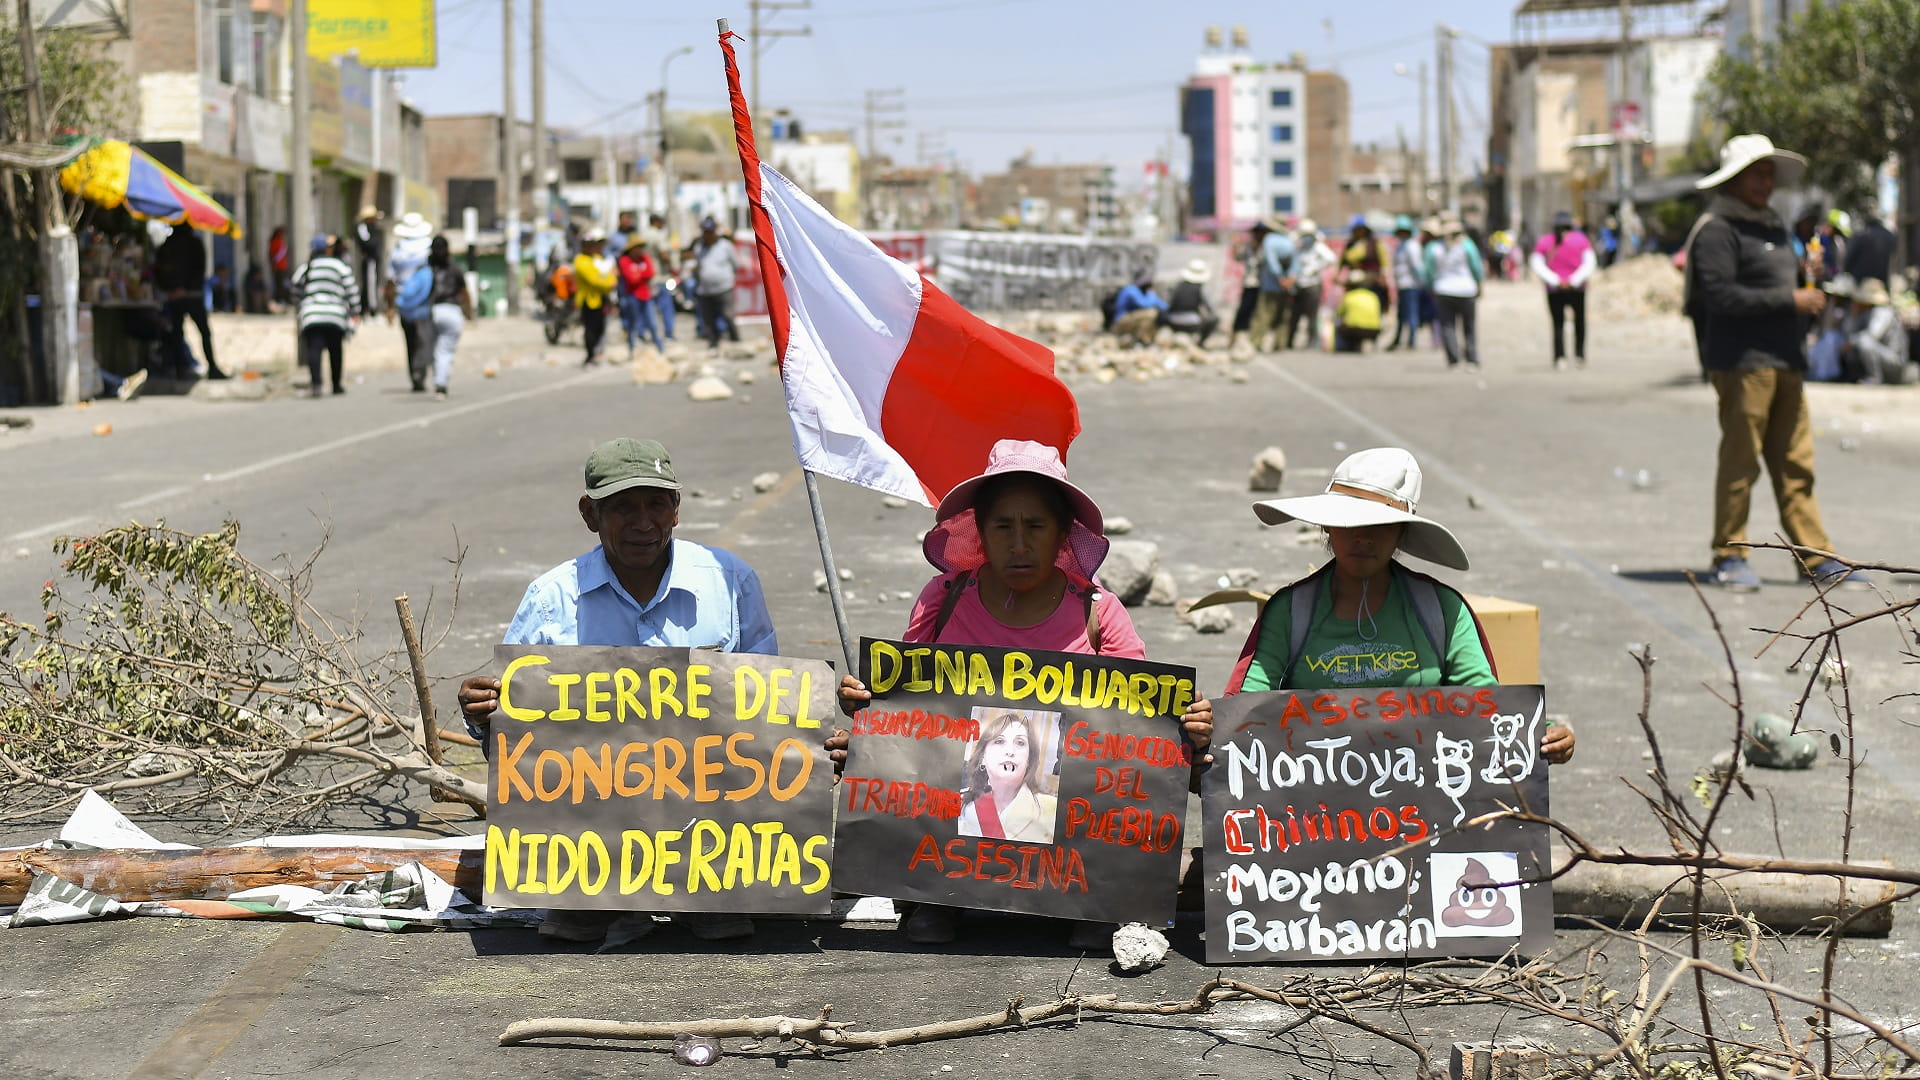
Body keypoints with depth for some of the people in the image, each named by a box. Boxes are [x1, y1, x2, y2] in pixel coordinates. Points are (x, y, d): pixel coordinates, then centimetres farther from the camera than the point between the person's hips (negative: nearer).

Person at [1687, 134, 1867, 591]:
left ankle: (1818, 558, 7)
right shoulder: (1717, 230, -7)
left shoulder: (1775, 226, 22)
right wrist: (1791, 301, -16)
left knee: (1796, 465, 7)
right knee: (1740, 460, -4)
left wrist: (1812, 288, 8)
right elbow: (1722, 296, -17)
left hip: (1786, 362, 8)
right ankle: (1729, 557, 4)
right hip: (1741, 361, -8)